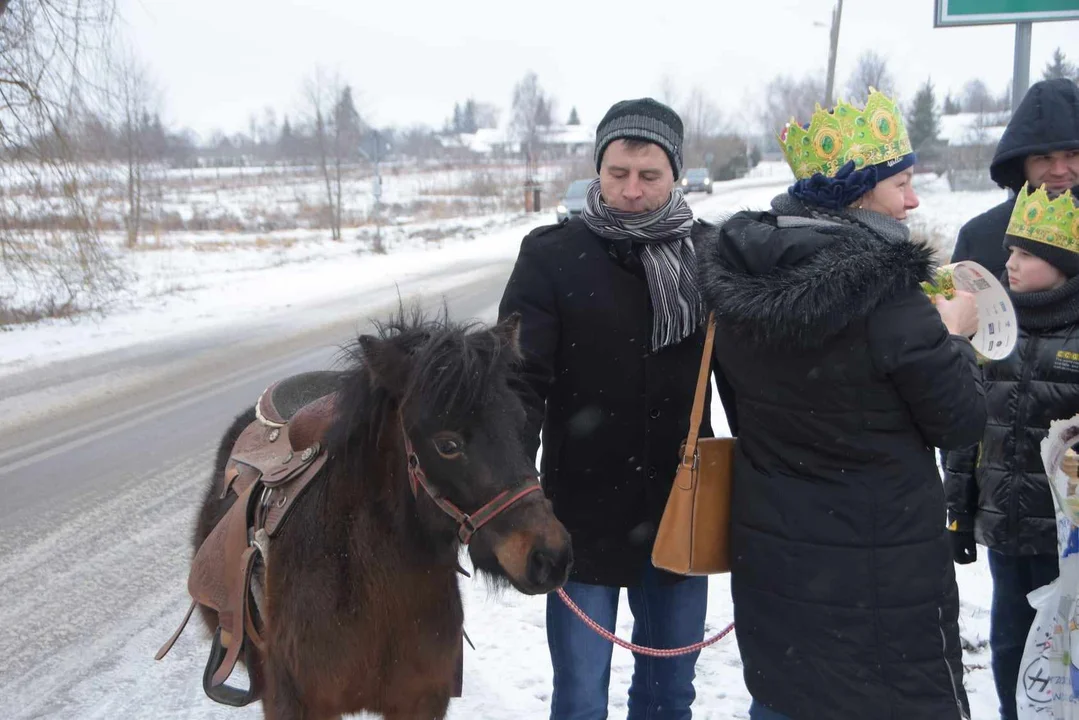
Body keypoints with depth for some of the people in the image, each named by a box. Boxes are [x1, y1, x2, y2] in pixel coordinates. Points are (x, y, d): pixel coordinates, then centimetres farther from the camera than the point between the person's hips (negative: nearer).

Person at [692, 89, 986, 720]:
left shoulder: (737, 279, -4)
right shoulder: (887, 298, -23)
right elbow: (961, 423, -12)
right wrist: (954, 336, 6)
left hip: (768, 548, 6)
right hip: (880, 565, -6)